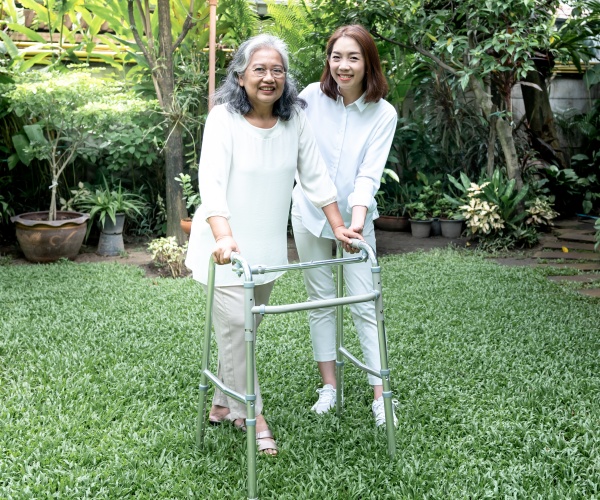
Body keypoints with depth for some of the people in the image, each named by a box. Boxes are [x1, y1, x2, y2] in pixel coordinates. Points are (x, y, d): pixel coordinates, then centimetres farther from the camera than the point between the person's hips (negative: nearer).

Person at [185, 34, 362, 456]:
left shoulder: (295, 119, -1)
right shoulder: (224, 118, -14)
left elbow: (315, 176, 6)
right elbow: (211, 182, -24)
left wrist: (339, 227, 2)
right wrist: (224, 237, -38)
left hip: (267, 246, 5)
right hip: (227, 244, -5)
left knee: (246, 326, 13)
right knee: (235, 326, -6)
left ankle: (224, 405, 30)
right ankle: (251, 414, 9)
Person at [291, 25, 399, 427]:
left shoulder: (383, 114, -12)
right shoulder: (312, 96, -9)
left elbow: (369, 175, -18)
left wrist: (356, 221, -30)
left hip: (356, 217, -2)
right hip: (309, 213, 2)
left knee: (365, 306, -2)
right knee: (321, 300, 9)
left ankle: (380, 395, 5)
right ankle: (329, 386, 20)